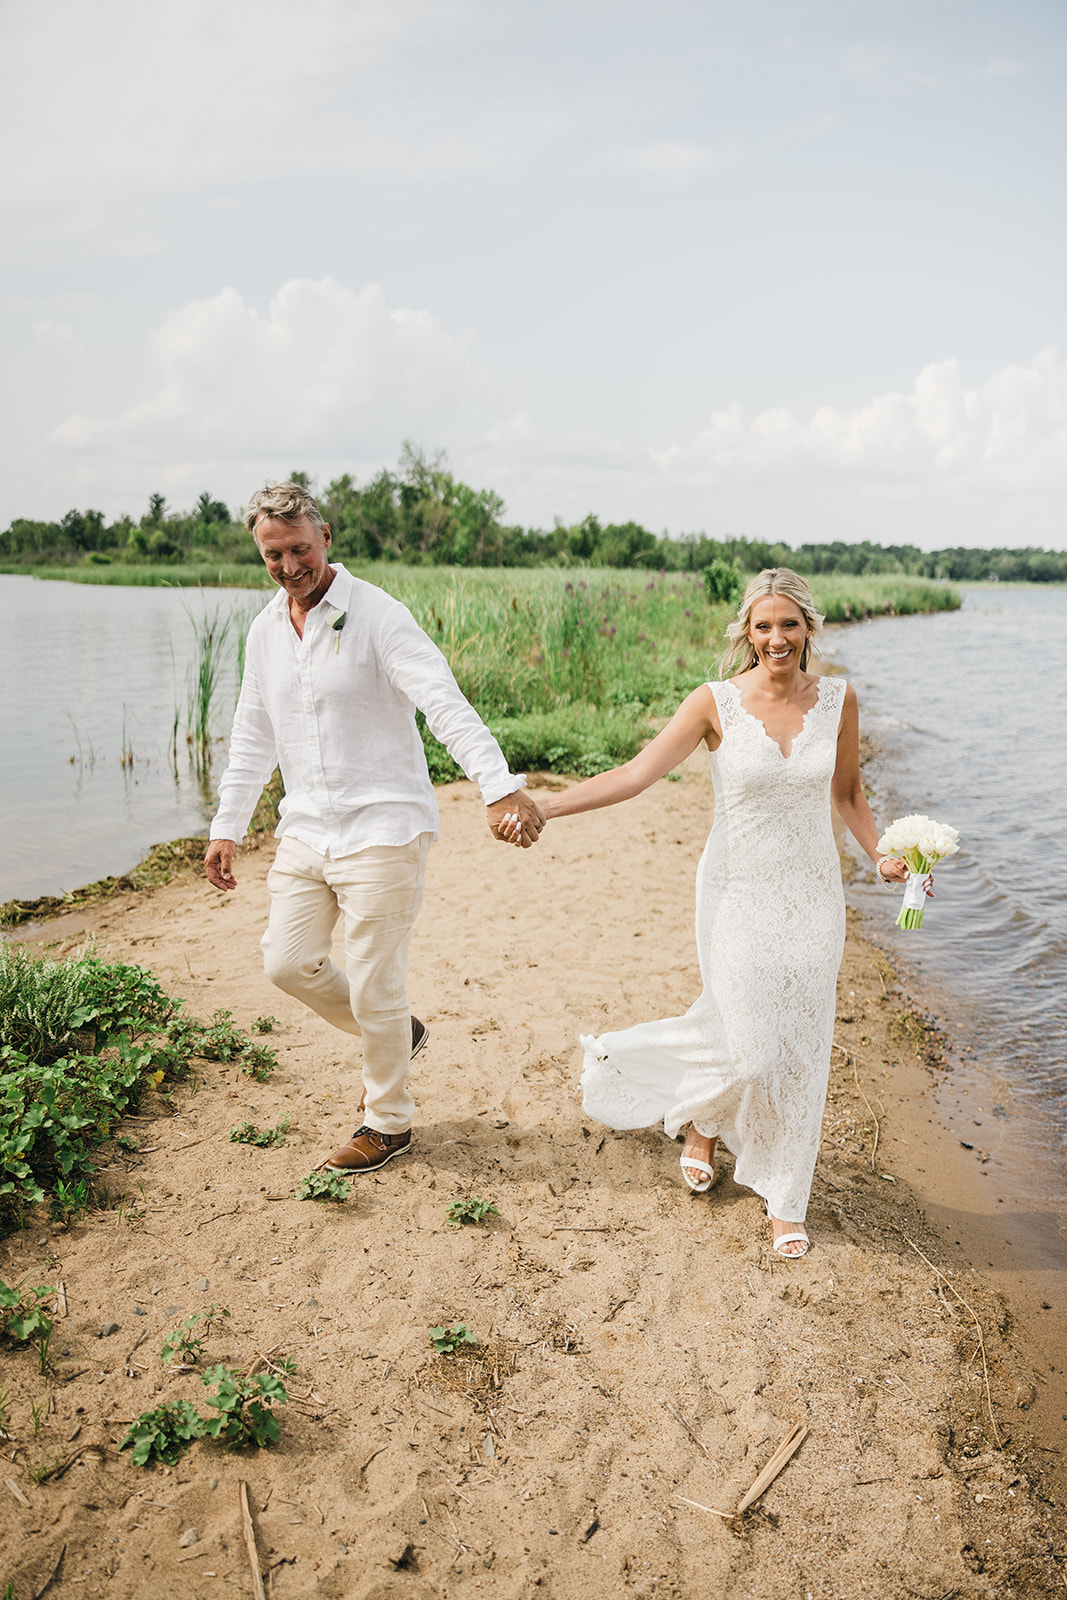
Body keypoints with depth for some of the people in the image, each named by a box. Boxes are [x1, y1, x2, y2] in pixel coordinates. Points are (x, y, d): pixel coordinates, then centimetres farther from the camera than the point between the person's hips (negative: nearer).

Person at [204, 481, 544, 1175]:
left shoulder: (377, 615, -13)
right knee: (289, 963, 10)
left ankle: (389, 1122, 23)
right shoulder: (265, 629, 9)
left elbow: (446, 703, -26)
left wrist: (500, 785, -39)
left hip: (382, 828, -7)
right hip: (306, 831, 7)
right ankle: (396, 1034, 35)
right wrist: (227, 826, 17)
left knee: (374, 987, 0)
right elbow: (254, 736, 18)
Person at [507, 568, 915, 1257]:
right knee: (750, 1049, -6)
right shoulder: (716, 703, -9)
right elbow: (635, 774, -14)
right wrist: (542, 807, -22)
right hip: (740, 894, -3)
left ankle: (785, 1199, 27)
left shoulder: (838, 699, 0)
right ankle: (703, 1121, 32)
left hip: (813, 895, 3)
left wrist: (880, 854, -1)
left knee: (801, 1050, 7)